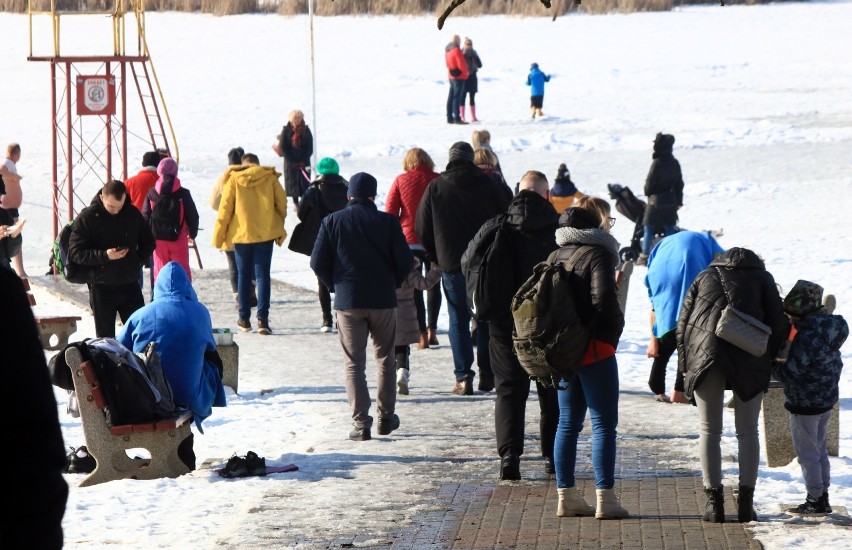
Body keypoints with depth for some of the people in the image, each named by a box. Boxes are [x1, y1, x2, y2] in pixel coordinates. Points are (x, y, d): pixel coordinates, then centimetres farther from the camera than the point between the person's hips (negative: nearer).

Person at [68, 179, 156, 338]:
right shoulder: (86, 218, -8)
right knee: (105, 337, 3)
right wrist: (104, 256, -24)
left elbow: (148, 241, 17)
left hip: (130, 285, 3)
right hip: (102, 288, -3)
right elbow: (75, 252, -12)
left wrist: (138, 261, -1)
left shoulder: (133, 214, 3)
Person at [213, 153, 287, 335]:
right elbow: (282, 203, 2)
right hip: (265, 234, 0)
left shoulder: (234, 179, -1)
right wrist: (278, 228, 15)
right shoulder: (270, 178, 1)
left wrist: (218, 237, 2)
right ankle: (262, 318, -10)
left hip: (241, 233, 0)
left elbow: (225, 209, -3)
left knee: (243, 275, 12)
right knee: (262, 275, 1)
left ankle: (244, 318, 16)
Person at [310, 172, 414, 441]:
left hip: (348, 301, 0)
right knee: (385, 359, 16)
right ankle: (386, 417, 19)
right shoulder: (387, 222, -3)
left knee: (354, 363, 3)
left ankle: (360, 422, -5)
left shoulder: (333, 222, -2)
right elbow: (405, 262, -4)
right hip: (383, 301, 0)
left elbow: (318, 263, -2)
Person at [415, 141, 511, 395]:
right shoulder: (487, 185, 0)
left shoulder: (436, 187, -2)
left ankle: (463, 377, -6)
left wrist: (434, 256, 14)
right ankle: (487, 374, 11)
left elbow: (422, 228, 1)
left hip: (451, 263, -1)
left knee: (459, 320, 2)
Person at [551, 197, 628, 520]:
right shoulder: (598, 253, -12)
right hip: (595, 349, -7)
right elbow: (604, 297, -22)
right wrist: (613, 330, -9)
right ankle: (605, 499, -5)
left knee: (568, 422, 12)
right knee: (603, 424, -2)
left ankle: (566, 496, 14)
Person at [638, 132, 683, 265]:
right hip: (670, 201, 6)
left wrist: (648, 193, 7)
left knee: (649, 228, 2)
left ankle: (644, 256, 0)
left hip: (656, 200, -6)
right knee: (669, 228, 10)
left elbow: (650, 181, -13)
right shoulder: (675, 163, 4)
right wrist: (679, 201, 18)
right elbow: (679, 183, 11)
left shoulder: (657, 163, -18)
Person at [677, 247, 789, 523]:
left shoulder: (705, 276, 24)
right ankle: (745, 502, 3)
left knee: (709, 430, 7)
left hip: (704, 355, 1)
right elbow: (778, 324, 9)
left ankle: (714, 501, 1)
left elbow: (683, 322, 16)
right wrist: (768, 360, 19)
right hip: (749, 358, -1)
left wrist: (685, 368, 17)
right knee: (747, 431, 9)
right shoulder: (762, 277, 20)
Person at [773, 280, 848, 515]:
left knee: (807, 453, 0)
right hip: (826, 400, 9)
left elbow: (792, 373, -24)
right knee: (820, 450, 17)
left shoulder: (806, 337, -24)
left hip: (805, 404, -9)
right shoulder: (828, 327, 4)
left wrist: (772, 366, -7)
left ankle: (815, 500, 4)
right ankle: (823, 497, 23)